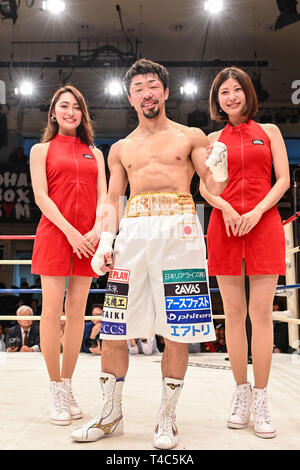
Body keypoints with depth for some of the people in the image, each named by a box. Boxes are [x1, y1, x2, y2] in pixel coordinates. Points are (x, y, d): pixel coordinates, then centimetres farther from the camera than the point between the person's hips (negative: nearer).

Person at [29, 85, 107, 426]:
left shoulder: (95, 154, 17)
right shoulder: (42, 150, 9)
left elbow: (103, 197, 10)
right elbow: (41, 197, -2)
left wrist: (96, 231, -8)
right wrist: (69, 231, -13)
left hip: (87, 238, 3)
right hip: (54, 233, -3)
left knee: (77, 311, 3)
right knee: (52, 310, -5)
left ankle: (67, 385, 12)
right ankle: (55, 389, 5)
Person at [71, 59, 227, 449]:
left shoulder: (191, 137, 14)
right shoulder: (120, 149, 21)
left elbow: (211, 187, 8)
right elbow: (112, 200, 18)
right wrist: (105, 240, 3)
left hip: (179, 230, -2)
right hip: (133, 231, 3)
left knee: (177, 330, -2)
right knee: (113, 328, -1)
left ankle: (167, 418, 13)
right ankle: (111, 415, 16)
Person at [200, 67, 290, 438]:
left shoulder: (269, 132, 12)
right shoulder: (213, 139, 15)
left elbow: (283, 179, 5)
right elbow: (204, 186, 9)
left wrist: (257, 211, -10)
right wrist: (225, 207, -11)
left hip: (263, 225, -1)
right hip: (224, 227, 1)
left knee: (261, 313, -4)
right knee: (233, 314, 2)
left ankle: (260, 401, 4)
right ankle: (241, 395, 13)